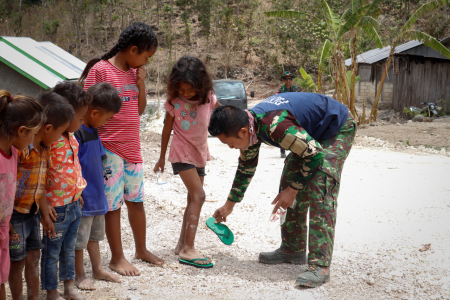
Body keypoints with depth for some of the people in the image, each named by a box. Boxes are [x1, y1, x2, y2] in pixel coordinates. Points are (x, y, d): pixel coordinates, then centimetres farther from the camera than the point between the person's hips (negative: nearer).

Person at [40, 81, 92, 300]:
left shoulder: (71, 136, 4)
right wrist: (44, 206, -24)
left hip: (74, 204, 8)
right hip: (57, 208, -8)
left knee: (69, 248, 22)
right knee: (52, 252, 10)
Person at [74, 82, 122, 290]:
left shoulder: (93, 131, 7)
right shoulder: (76, 133, -23)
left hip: (96, 195, 9)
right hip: (82, 198, -9)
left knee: (94, 234, 21)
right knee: (79, 239, 7)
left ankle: (98, 269, 35)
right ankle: (79, 276, 21)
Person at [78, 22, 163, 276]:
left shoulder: (135, 72, 10)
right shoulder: (100, 70, -11)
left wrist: (141, 82, 0)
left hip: (132, 147, 7)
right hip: (109, 148, -7)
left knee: (137, 200, 16)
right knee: (113, 204, 3)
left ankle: (141, 250, 31)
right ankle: (117, 258, 15)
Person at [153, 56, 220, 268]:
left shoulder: (208, 98, -6)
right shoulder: (174, 101, -12)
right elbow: (167, 128, -1)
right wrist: (162, 157, 6)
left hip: (199, 154, 5)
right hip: (181, 153, -5)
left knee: (193, 199, 10)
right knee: (198, 195, -18)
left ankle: (182, 245, 22)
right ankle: (188, 249, -20)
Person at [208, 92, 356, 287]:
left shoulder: (275, 126, -38)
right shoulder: (249, 126, -8)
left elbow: (315, 154, -28)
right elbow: (246, 167, 10)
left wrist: (292, 190, -18)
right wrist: (229, 205, 17)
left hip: (337, 128, -9)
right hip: (311, 133, 9)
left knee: (320, 192, -21)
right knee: (289, 181, 6)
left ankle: (320, 265, -22)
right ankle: (293, 250, 17)